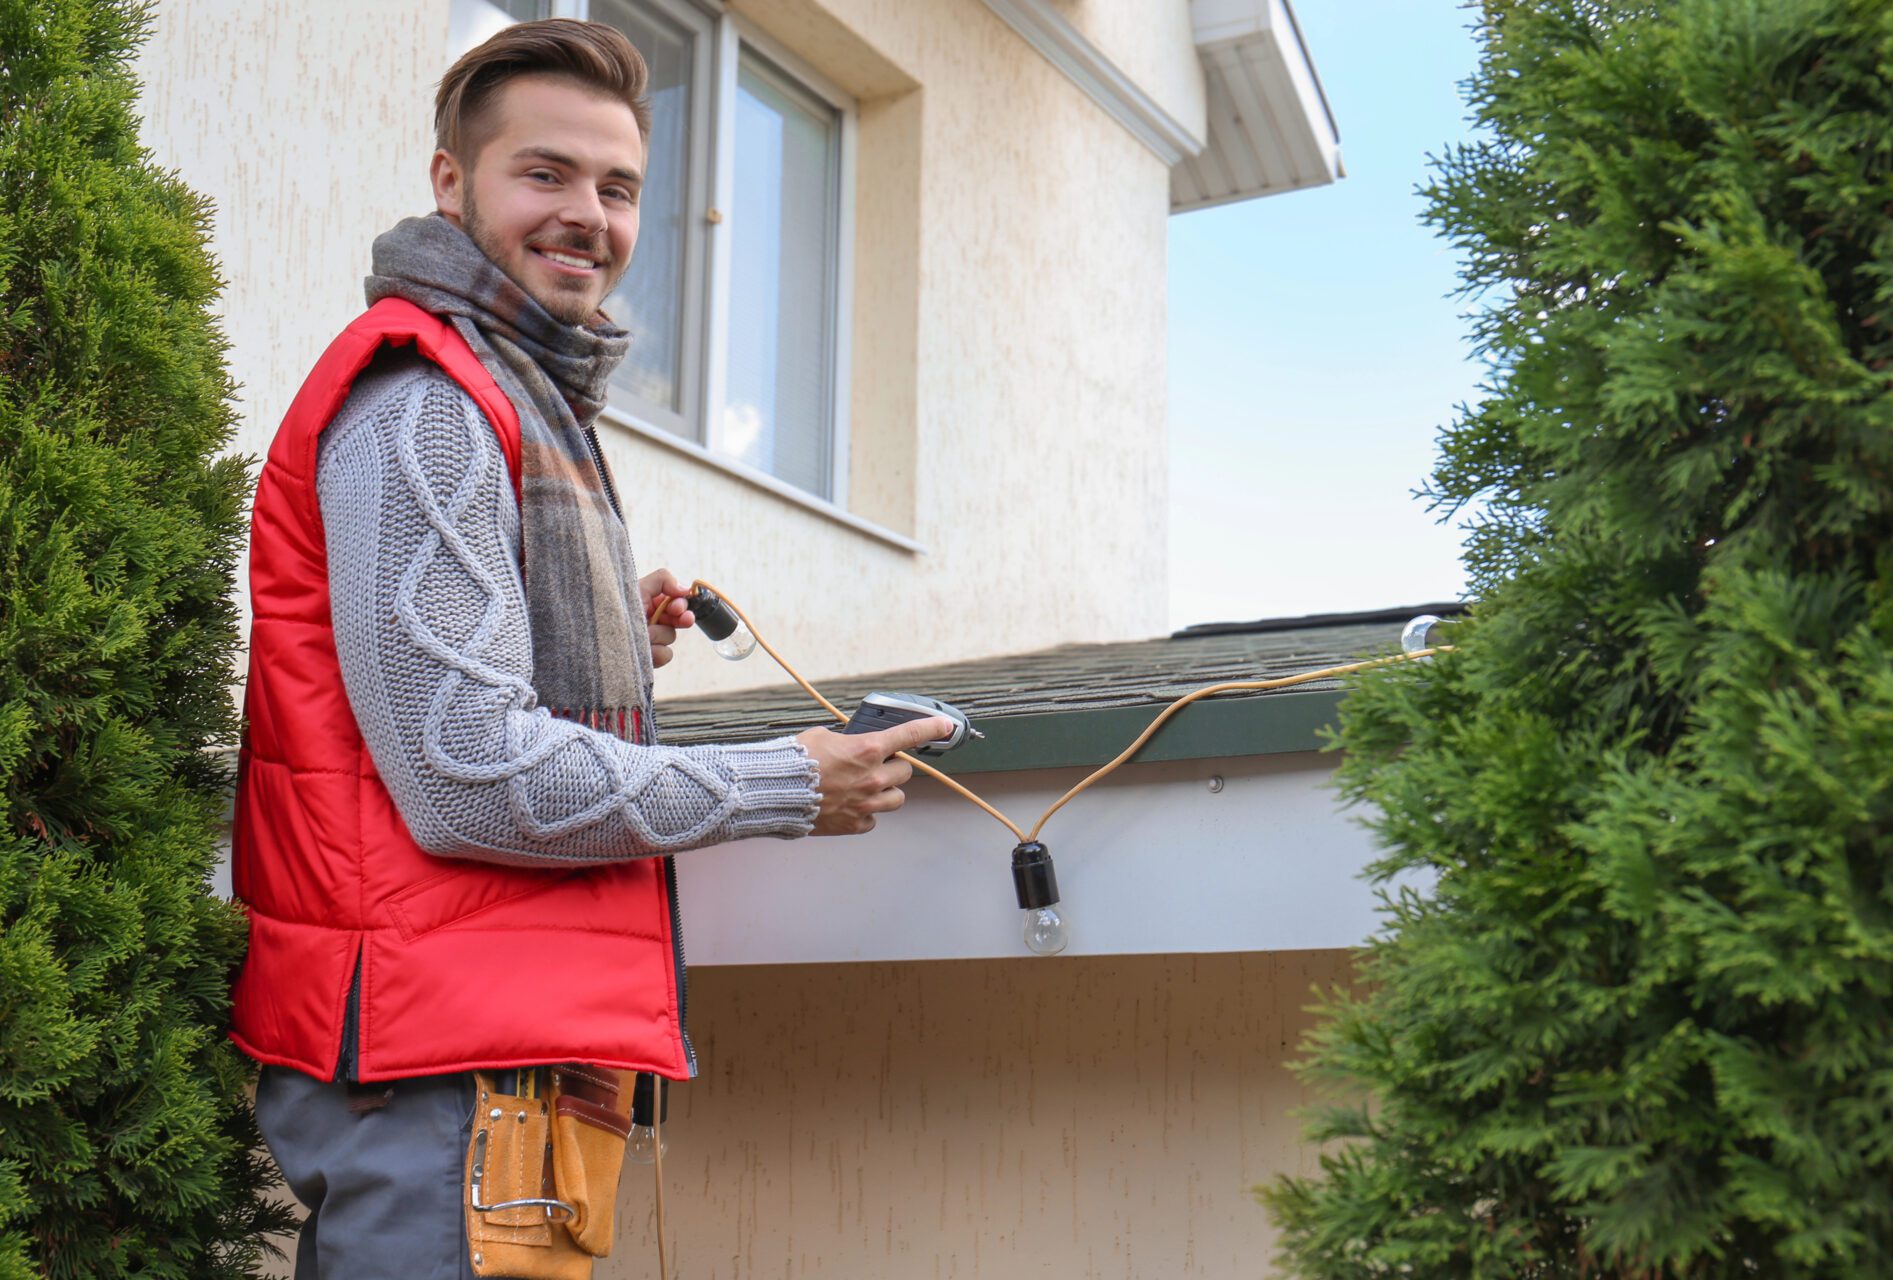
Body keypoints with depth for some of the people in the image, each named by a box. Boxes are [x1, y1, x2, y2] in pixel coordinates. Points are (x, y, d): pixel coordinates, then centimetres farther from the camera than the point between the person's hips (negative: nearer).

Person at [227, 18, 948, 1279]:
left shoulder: (525, 398, 21)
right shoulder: (423, 398, -11)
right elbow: (468, 779, -19)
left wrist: (614, 652, 15)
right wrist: (787, 788, -11)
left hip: (509, 1036, 10)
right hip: (443, 1062, -10)